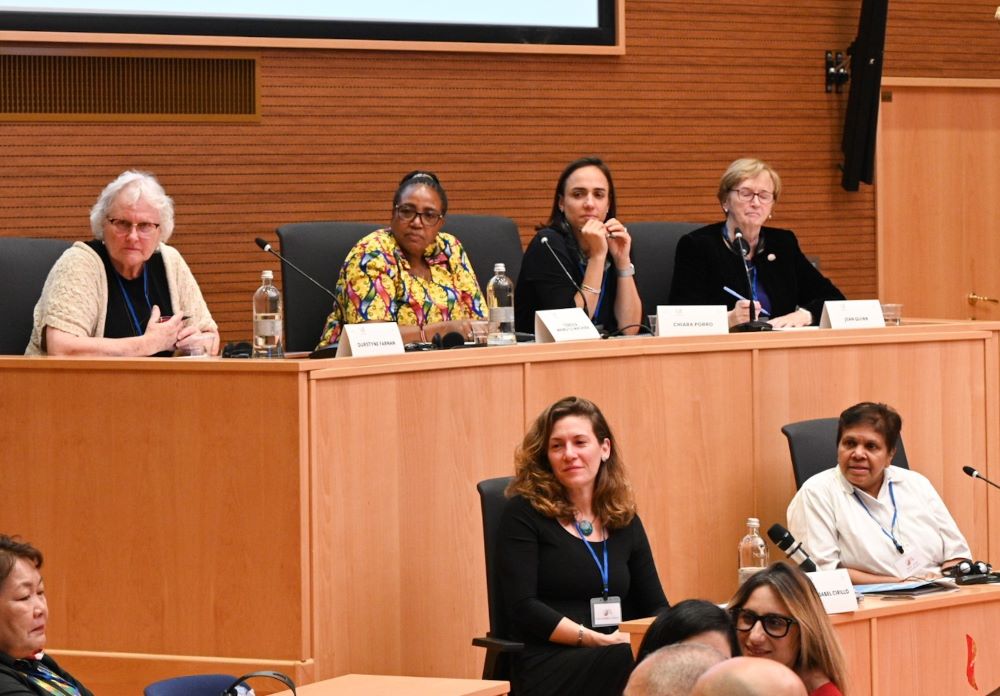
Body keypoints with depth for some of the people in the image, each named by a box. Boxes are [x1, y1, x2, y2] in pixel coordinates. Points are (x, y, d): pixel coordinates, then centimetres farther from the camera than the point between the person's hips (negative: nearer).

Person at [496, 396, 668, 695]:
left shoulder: (625, 520, 18)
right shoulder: (524, 514, 3)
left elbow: (655, 607, 17)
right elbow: (523, 607, -6)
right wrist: (597, 640, -14)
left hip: (614, 659, 5)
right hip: (550, 665, -5)